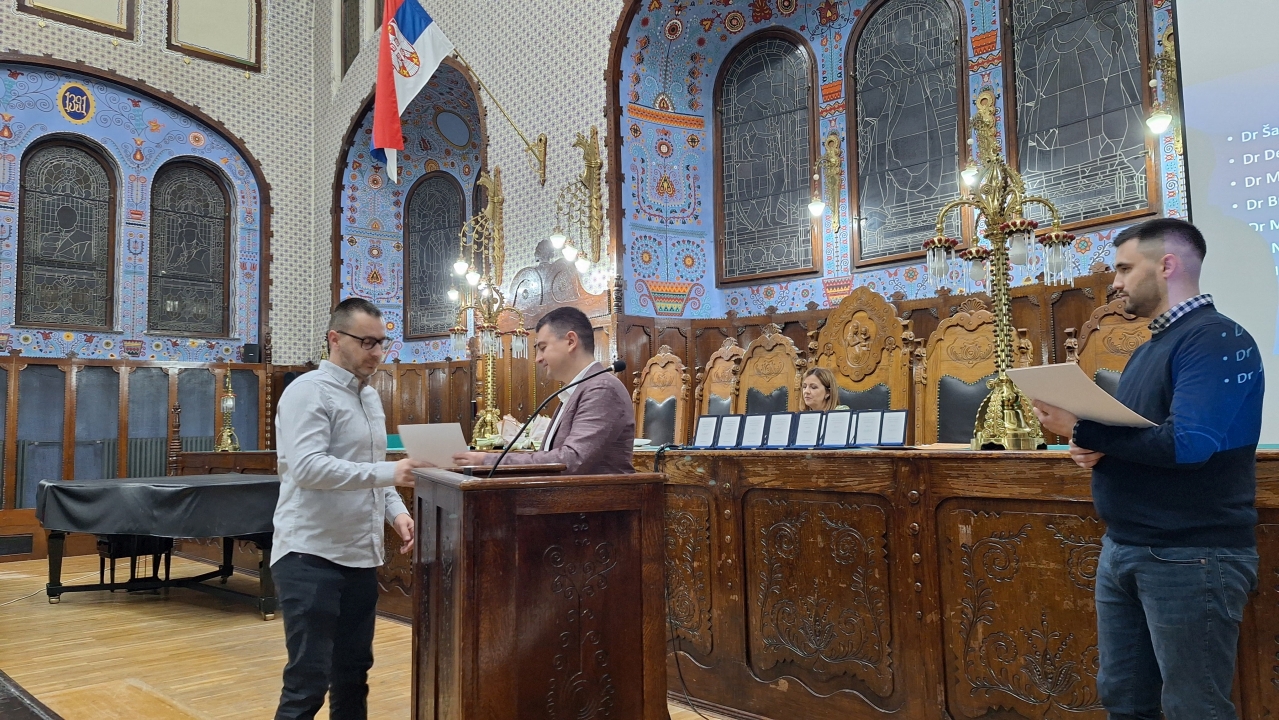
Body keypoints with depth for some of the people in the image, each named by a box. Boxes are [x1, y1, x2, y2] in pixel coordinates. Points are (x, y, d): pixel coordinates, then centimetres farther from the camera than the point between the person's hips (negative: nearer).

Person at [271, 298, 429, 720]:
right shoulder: (309, 392, -12)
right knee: (308, 680, -5)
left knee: (354, 671, 15)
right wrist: (388, 473, -30)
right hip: (311, 556, -8)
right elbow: (307, 467, -25)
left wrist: (395, 511, 5)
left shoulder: (370, 396, 15)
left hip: (360, 556, 8)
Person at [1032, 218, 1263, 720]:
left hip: (1190, 555, -9)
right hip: (1122, 549, 9)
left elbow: (1187, 443, -27)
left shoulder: (1216, 339, -14)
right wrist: (1094, 448, -2)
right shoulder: (1150, 348, 17)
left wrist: (1080, 430, -20)